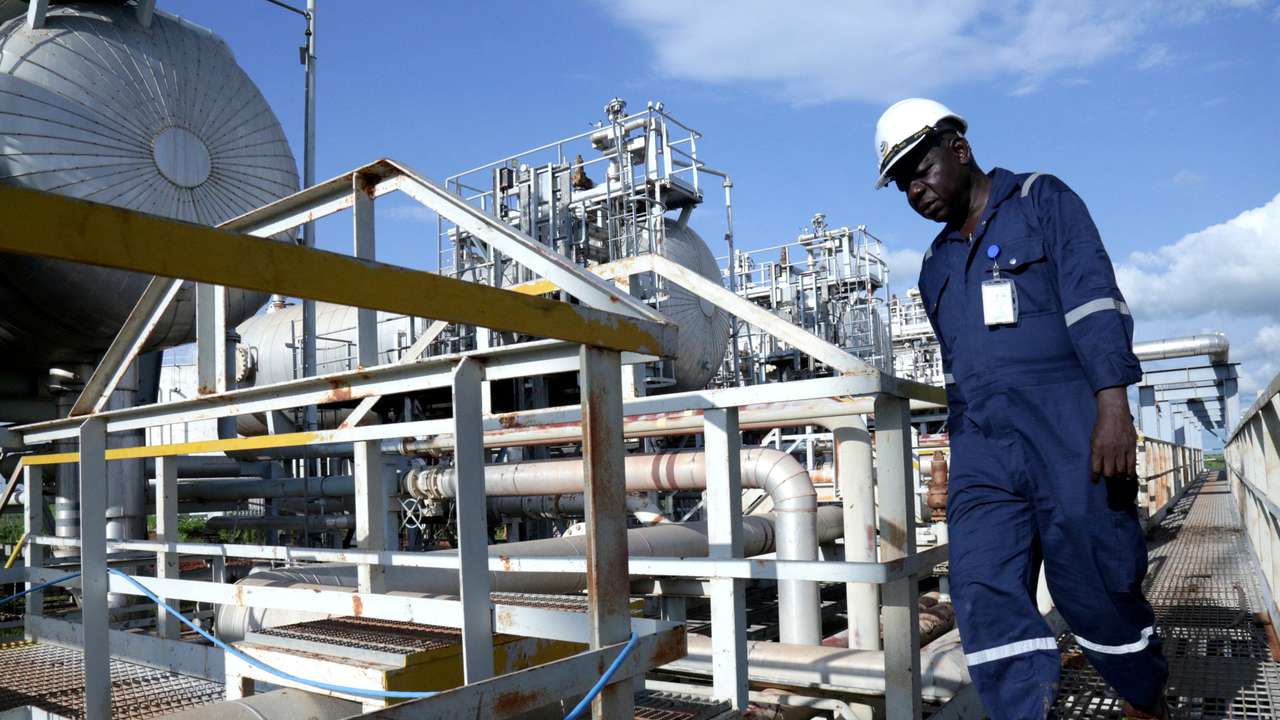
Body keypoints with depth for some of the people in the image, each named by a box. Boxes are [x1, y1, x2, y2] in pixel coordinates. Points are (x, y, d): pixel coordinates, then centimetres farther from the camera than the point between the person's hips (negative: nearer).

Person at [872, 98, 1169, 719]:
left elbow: (1093, 298, -7)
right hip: (981, 453, 5)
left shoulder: (1042, 200, 6)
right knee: (984, 593, -9)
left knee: (1097, 590, 2)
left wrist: (1113, 403, -18)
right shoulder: (936, 265, 22)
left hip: (1068, 435, -5)